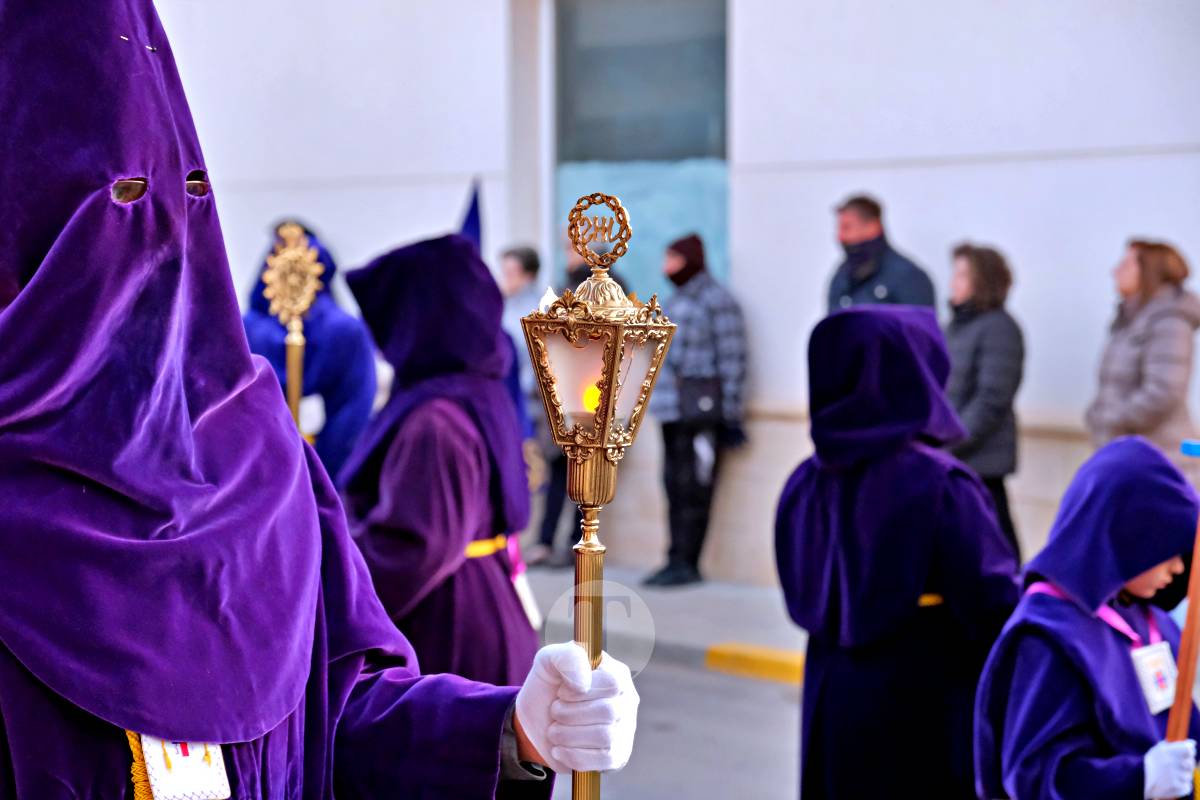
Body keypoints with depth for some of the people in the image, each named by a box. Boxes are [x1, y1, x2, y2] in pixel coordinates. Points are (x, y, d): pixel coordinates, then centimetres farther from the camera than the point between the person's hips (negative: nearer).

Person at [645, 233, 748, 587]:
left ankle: (686, 562, -4)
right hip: (673, 410, 9)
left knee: (694, 487, -7)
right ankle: (677, 560, 14)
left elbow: (732, 359, -11)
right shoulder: (675, 300, 18)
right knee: (675, 484, 9)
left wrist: (732, 415, -13)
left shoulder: (716, 300, -8)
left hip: (702, 409, -8)